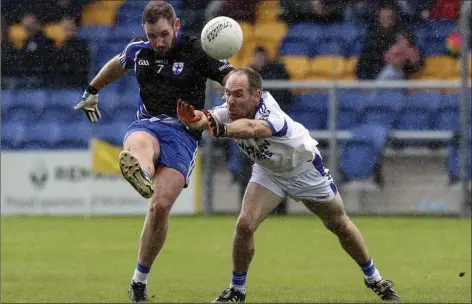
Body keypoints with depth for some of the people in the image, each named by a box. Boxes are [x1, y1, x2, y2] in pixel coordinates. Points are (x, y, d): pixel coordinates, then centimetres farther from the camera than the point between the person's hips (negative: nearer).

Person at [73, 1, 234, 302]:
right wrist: (92, 91, 45)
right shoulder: (138, 50, 9)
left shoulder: (197, 51, -4)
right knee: (139, 145, -39)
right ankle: (140, 175, -77)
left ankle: (140, 279, 1)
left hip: (183, 133, -3)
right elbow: (117, 65, 32)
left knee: (161, 207, -16)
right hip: (147, 124, 3)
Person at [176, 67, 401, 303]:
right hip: (268, 171, 4)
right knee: (244, 225, -16)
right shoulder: (230, 111, -26)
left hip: (305, 169, -4)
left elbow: (251, 128, -67)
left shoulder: (271, 115, -43)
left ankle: (373, 278, 35)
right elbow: (206, 119, -47)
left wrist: (222, 129, -87)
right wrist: (192, 117, -71)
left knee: (340, 225, 13)